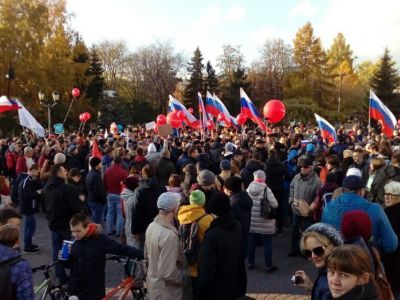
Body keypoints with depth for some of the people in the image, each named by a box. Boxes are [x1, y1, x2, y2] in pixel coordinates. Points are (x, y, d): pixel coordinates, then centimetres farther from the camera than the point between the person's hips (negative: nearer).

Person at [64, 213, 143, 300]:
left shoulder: (100, 240, -13)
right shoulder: (73, 242, -1)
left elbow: (121, 249, -17)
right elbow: (69, 264, 11)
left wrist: (142, 254, -25)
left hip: (94, 290, -3)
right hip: (75, 289, 3)